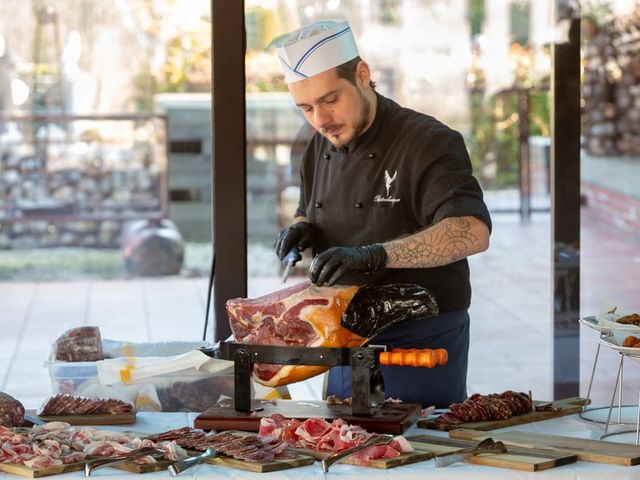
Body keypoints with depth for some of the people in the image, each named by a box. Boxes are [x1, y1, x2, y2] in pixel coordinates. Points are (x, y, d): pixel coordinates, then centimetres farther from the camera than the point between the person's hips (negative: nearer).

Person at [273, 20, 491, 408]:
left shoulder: (427, 143, -16)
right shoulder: (322, 148, 7)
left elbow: (473, 232, -29)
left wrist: (376, 255, -39)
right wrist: (302, 229, -2)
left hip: (423, 347, -7)